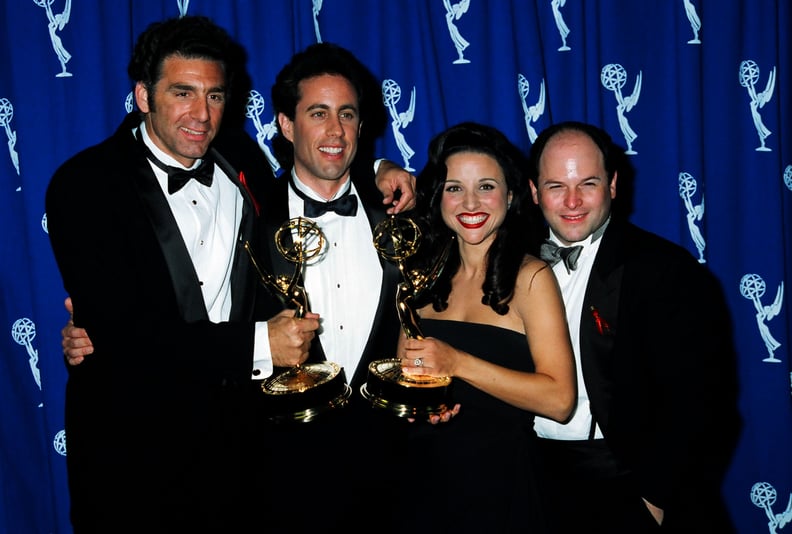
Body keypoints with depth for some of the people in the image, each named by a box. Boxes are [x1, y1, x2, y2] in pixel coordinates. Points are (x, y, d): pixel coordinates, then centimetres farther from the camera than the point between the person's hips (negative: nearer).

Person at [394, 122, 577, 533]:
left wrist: (458, 364, -24)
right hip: (422, 479, 4)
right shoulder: (424, 275, 4)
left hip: (499, 482, -4)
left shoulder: (530, 277, -10)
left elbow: (559, 400, -18)